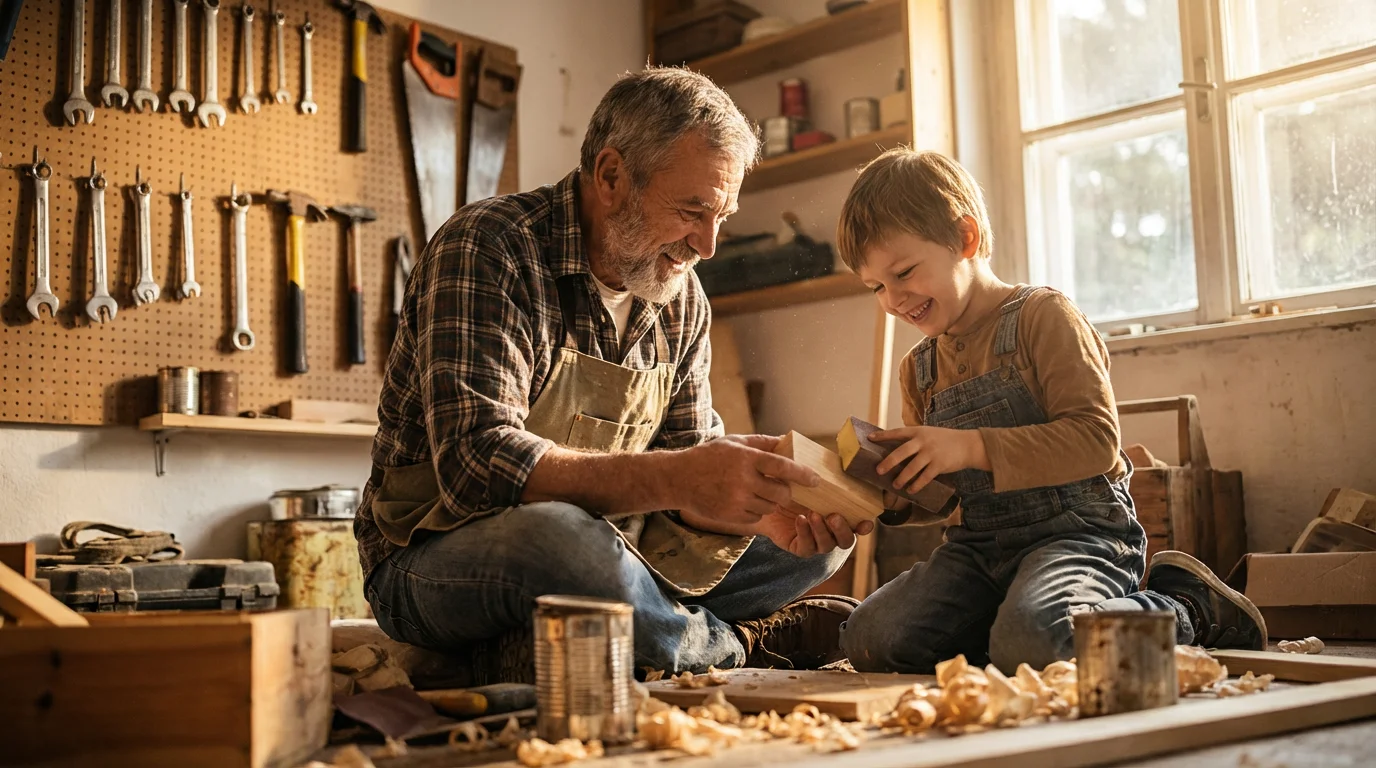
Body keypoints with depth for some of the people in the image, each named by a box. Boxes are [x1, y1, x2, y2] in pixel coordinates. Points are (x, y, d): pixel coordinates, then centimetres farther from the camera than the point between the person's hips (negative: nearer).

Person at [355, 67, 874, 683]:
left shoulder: (682, 300, 4)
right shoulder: (486, 249, -18)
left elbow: (685, 481, 4)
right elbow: (476, 464, -30)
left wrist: (759, 503, -20)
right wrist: (675, 478, -39)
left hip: (594, 547, 7)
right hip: (432, 562, -7)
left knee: (817, 540, 3)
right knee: (561, 536, -40)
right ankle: (740, 644, -9)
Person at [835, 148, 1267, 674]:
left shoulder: (1042, 315, -5)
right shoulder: (918, 369, 15)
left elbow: (1097, 438, -16)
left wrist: (971, 447, -23)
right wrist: (893, 500, -4)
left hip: (1076, 532, -6)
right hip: (977, 547, 6)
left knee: (1028, 645, -35)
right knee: (869, 640, -16)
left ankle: (1187, 610, -5)